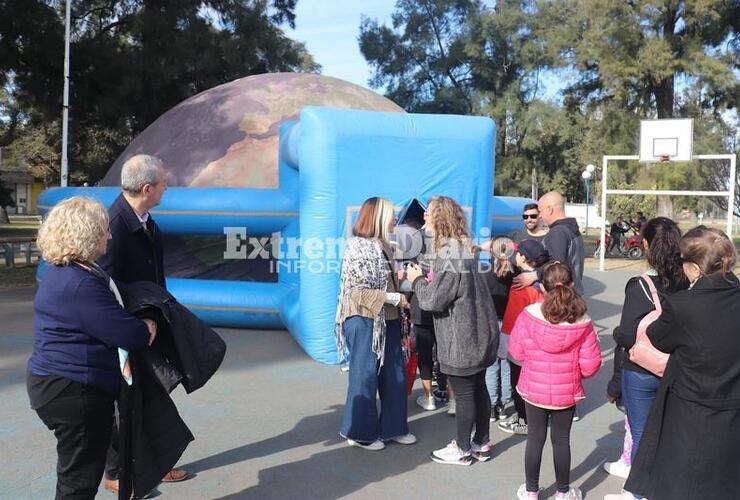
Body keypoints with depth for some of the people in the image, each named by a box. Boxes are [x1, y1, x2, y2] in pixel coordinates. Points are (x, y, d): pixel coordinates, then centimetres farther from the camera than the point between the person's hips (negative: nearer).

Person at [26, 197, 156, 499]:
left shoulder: (62, 272, 8)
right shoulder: (80, 284, -25)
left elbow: (108, 319, 16)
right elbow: (129, 335, -24)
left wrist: (138, 326, 1)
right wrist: (147, 328, -3)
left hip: (57, 382, 10)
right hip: (74, 391, -10)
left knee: (79, 474, 22)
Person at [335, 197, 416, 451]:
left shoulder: (384, 245, 12)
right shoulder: (358, 246, -13)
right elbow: (358, 291, -19)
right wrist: (394, 298, -18)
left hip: (388, 320, 8)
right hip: (365, 320, -8)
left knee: (395, 374, 12)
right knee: (365, 375, 3)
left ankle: (392, 427, 27)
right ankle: (360, 432, 18)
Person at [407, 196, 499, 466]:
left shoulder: (450, 253, -21)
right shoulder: (466, 247, 9)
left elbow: (432, 300, -20)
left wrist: (417, 280, -3)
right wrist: (428, 278, 8)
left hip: (462, 339, -9)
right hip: (479, 334, 9)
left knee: (463, 393, 4)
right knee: (478, 388, 17)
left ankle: (463, 449, 19)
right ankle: (482, 444, 30)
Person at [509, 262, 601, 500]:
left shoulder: (528, 315, -17)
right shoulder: (582, 322, -15)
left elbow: (516, 353, -7)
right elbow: (591, 365, -11)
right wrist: (574, 372, 10)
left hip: (534, 389, 0)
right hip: (567, 392, 0)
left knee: (535, 438, 15)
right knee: (561, 440, 16)